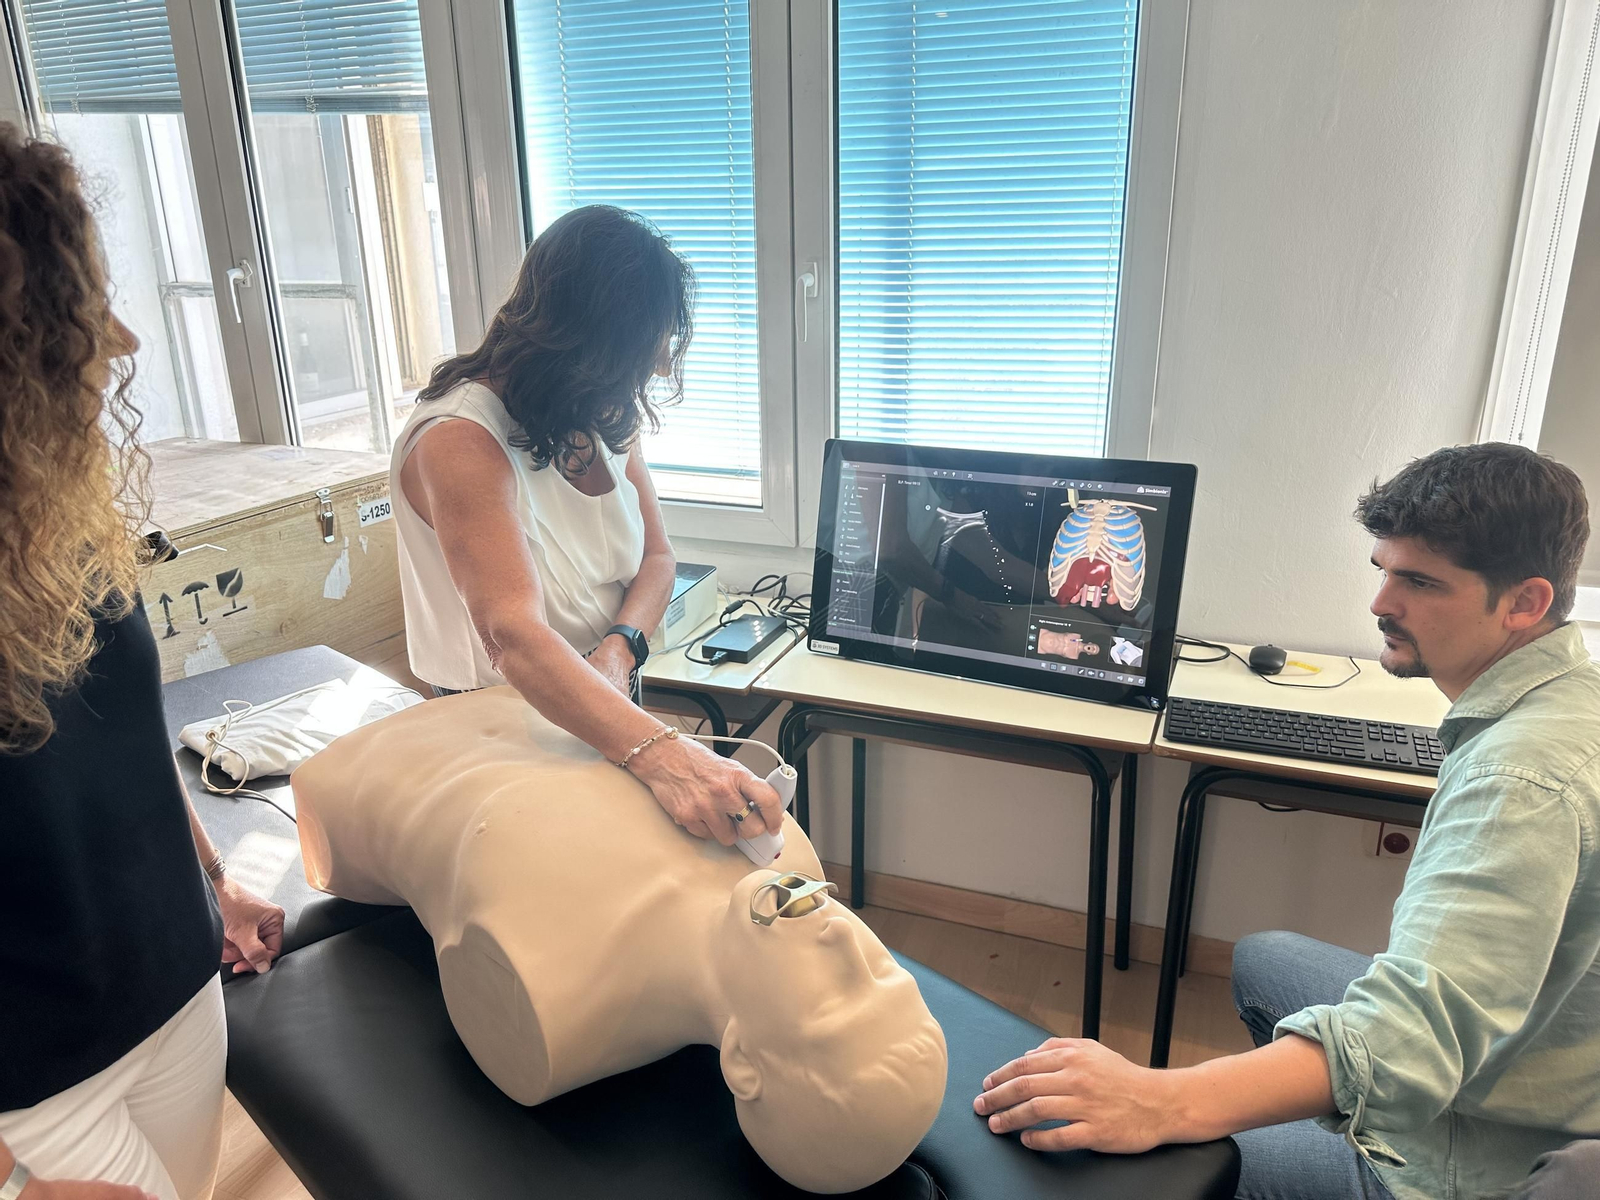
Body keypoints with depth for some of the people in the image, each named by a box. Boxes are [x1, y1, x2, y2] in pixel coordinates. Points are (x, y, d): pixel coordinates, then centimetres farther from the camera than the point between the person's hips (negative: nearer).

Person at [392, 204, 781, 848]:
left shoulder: (607, 418, -1)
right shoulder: (460, 441, -27)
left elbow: (657, 558, 0)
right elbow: (516, 635, -39)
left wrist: (619, 649, -22)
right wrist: (661, 756, -53)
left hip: (607, 709, 6)